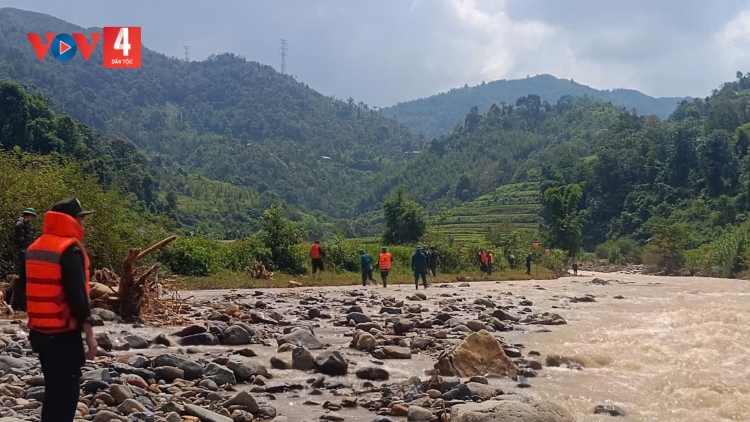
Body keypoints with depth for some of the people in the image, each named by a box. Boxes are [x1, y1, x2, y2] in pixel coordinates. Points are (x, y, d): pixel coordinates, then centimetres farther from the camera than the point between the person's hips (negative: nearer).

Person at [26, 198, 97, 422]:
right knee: (66, 393, -3)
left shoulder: (35, 248, 12)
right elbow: (77, 295, -19)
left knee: (54, 390, 17)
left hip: (40, 331, 9)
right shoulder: (70, 249, -15)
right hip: (63, 334, -9)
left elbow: (34, 290, 17)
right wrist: (89, 334, -15)